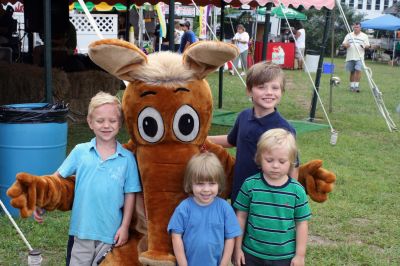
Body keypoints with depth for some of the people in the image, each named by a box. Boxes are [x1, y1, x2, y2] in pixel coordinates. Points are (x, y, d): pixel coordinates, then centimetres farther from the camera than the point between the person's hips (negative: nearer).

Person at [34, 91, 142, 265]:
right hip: (82, 230, 1)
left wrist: (125, 227, -2)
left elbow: (130, 195, 0)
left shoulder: (127, 158, -4)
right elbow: (58, 177, 5)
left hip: (111, 232, -1)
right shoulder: (80, 151, -1)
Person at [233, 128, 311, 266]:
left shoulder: (297, 190, -10)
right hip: (252, 254, 0)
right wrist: (237, 248, 2)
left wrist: (300, 255, 0)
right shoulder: (250, 185, -10)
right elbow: (241, 216, -1)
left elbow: (302, 223, -2)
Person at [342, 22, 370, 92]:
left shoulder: (364, 36, 8)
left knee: (358, 70, -15)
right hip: (350, 57, 2)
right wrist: (345, 45, -13)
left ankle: (356, 85, -12)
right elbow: (343, 44, 11)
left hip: (359, 57, -2)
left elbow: (368, 45, 8)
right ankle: (352, 85, 16)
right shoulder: (349, 35, 13)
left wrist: (364, 46, -15)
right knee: (352, 72, 8)